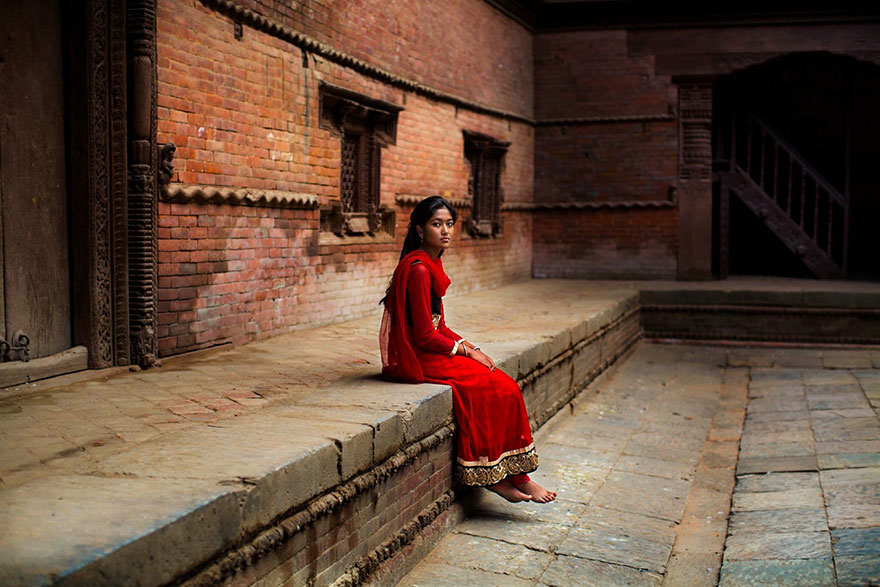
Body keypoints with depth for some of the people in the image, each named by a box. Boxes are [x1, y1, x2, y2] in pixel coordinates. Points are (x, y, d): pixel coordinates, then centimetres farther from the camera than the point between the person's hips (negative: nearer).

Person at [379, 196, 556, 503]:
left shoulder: (431, 264, 13)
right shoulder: (419, 269, -18)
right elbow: (425, 335, -19)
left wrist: (468, 346, 4)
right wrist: (466, 351, -9)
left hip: (430, 349, 9)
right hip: (418, 358, -9)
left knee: (502, 384, -4)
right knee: (499, 388, -13)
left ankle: (500, 477, -4)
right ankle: (514, 476, 0)